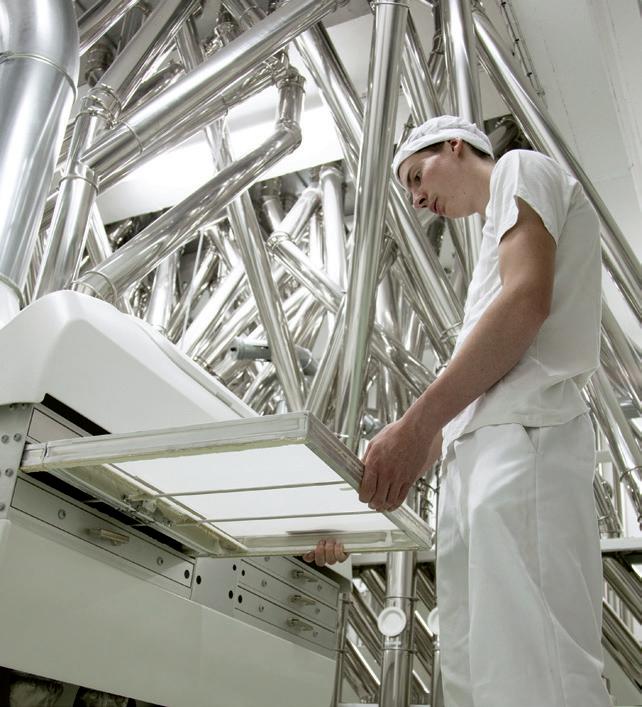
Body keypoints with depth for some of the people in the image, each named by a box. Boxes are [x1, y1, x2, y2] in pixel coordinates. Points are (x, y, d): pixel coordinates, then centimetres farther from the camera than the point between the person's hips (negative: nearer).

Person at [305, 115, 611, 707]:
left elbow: (527, 301, -9)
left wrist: (416, 424, -16)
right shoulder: (496, 247, 36)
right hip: (474, 454, 9)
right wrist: (360, 504, 22)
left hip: (522, 441, -9)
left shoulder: (522, 168, 12)